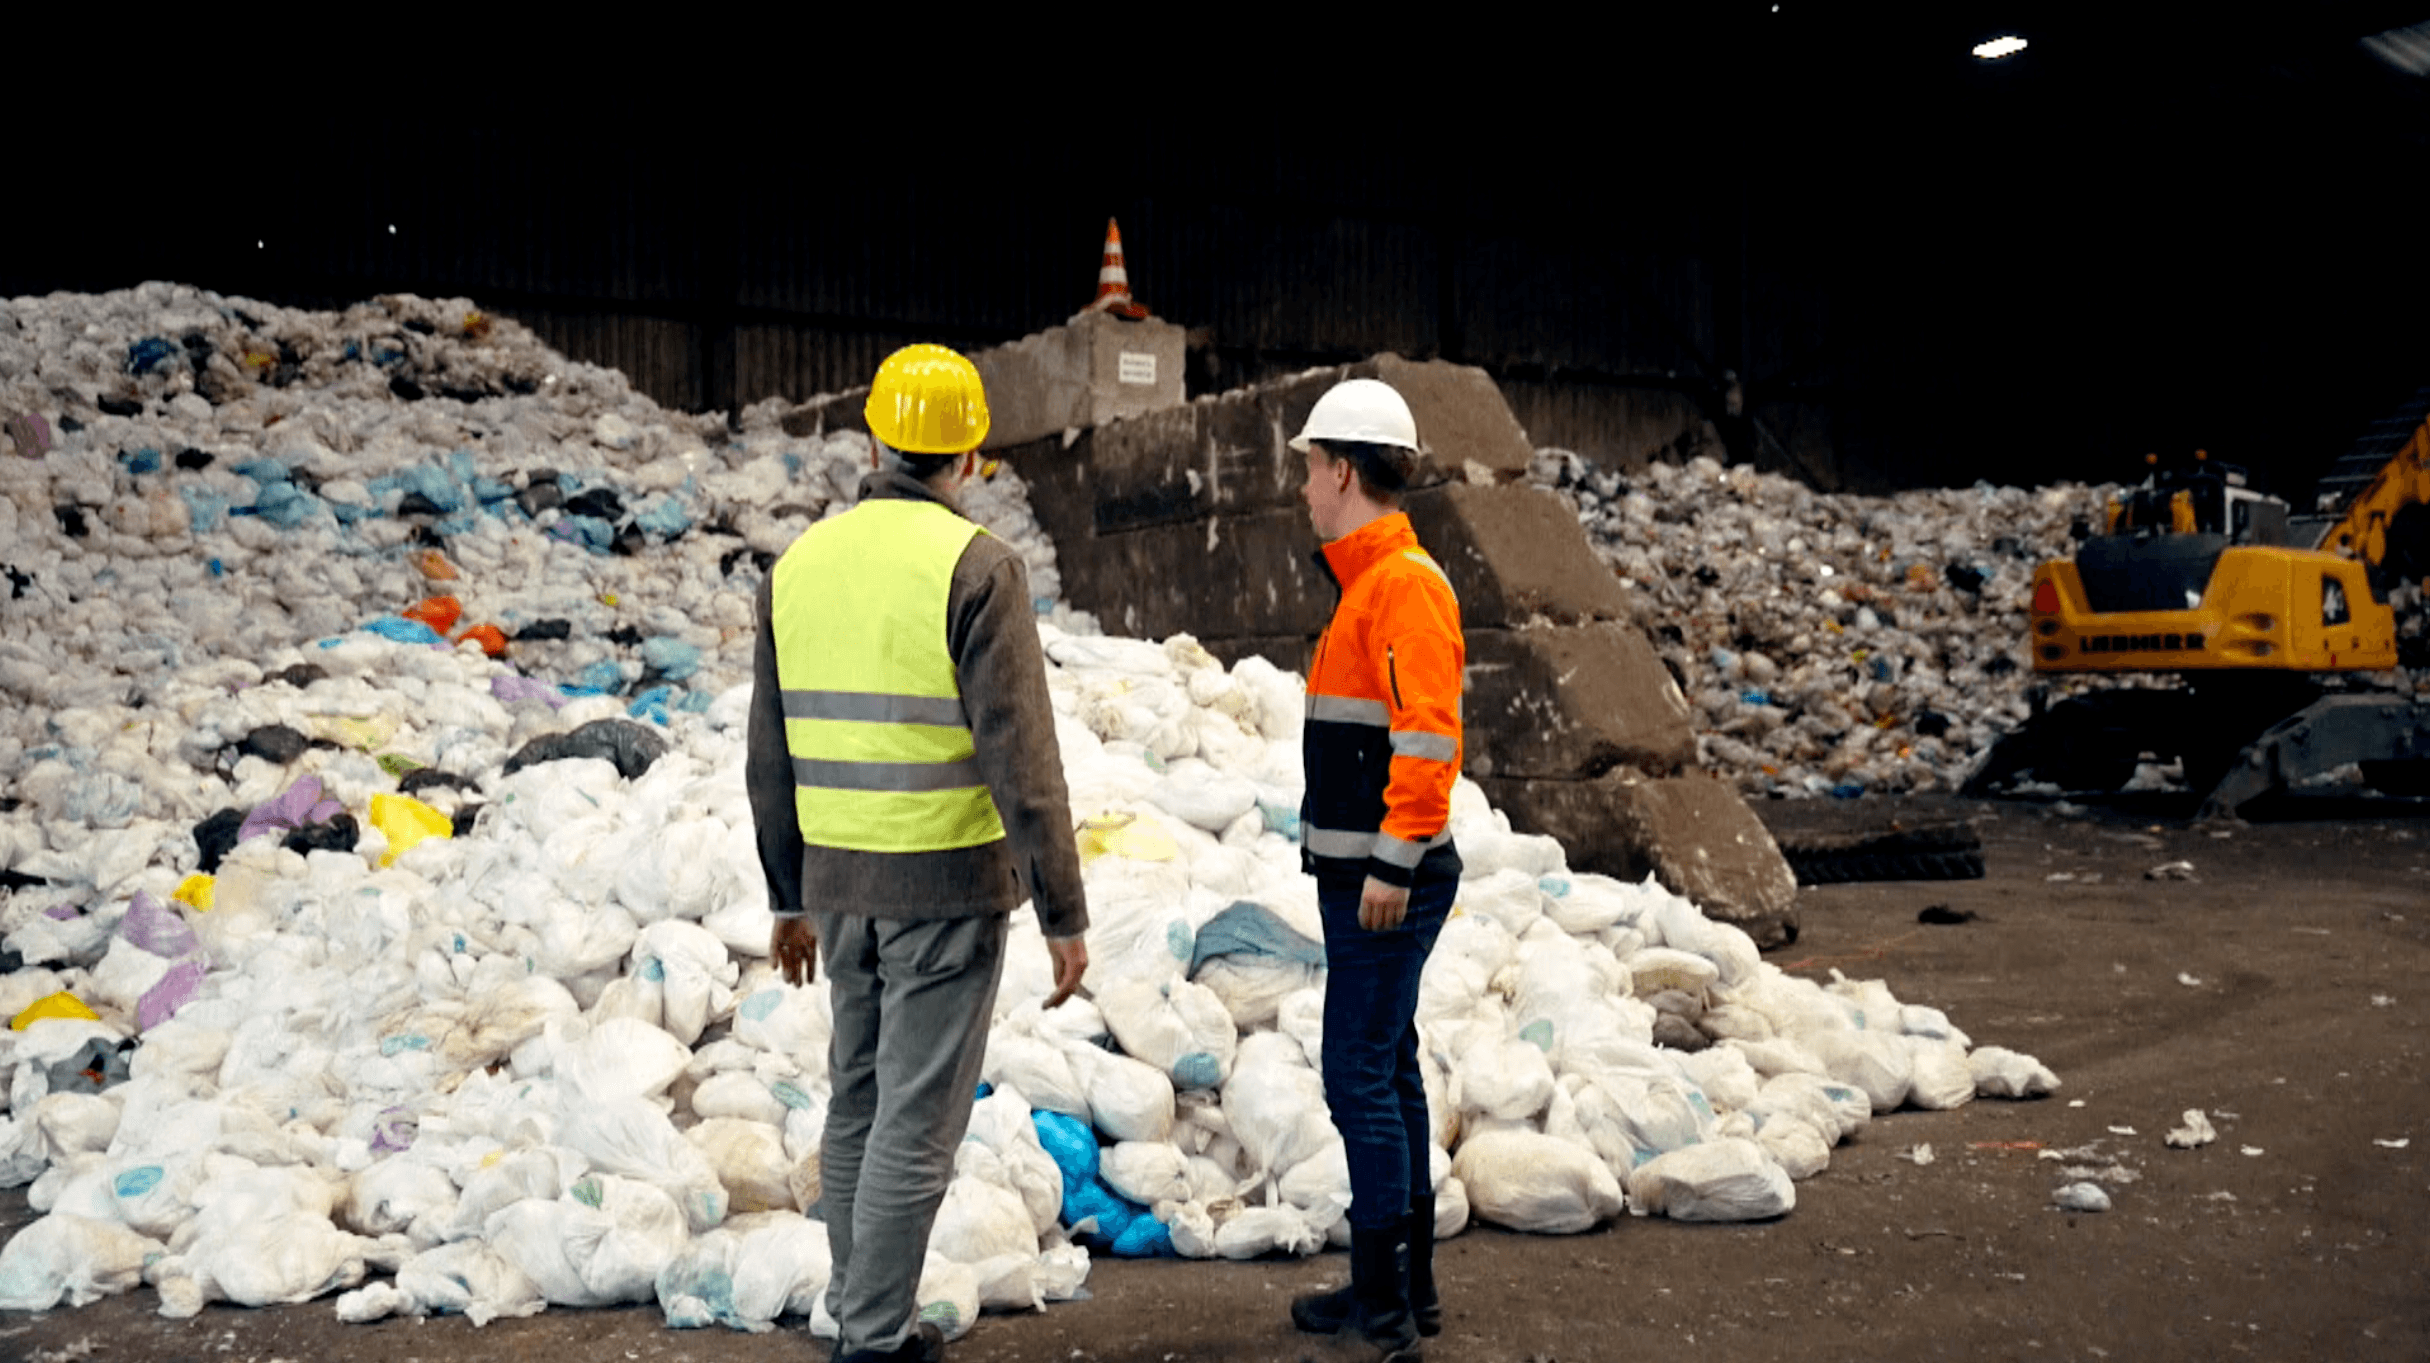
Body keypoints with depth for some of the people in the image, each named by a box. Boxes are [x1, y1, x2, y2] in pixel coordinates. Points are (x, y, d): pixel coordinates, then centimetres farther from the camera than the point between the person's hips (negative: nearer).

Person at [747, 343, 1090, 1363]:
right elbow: (1021, 762, -17)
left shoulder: (799, 564, 5)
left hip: (841, 884, 6)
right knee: (917, 1122, 2)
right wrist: (1064, 915, -10)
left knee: (857, 1103, 18)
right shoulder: (975, 566, -13)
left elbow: (771, 761, 10)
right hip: (948, 887, -6)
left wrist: (790, 898, 20)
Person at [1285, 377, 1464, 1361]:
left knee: (1361, 1077, -6)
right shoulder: (1367, 582, 16)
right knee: (1387, 1070, 15)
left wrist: (1394, 864, -23)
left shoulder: (1405, 584, -15)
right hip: (1362, 873, 11)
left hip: (1388, 883, -11)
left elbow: (1427, 736, -23)